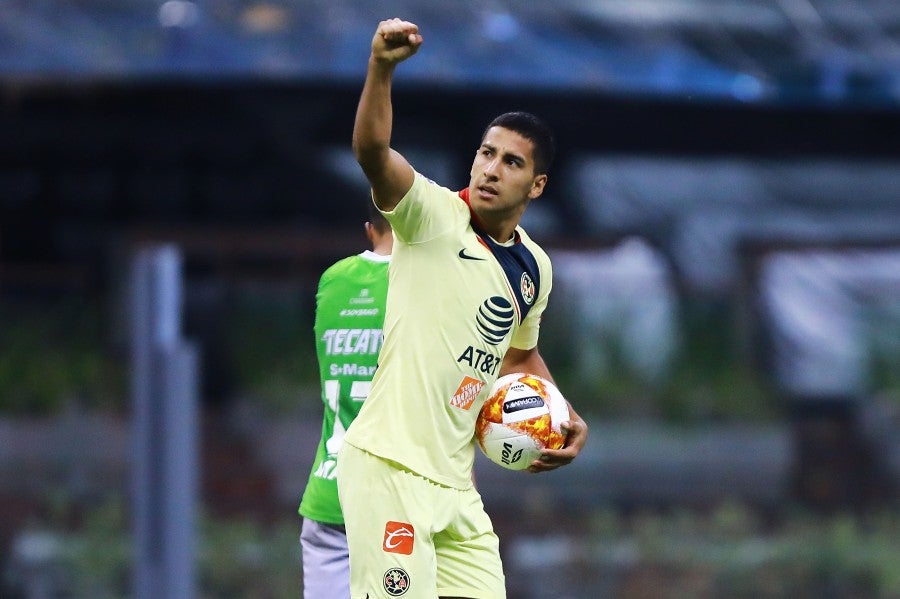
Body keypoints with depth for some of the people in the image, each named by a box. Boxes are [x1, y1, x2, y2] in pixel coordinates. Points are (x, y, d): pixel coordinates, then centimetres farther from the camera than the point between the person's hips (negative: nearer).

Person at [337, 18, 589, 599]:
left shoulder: (535, 269, 13)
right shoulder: (434, 214, -6)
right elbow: (372, 150, -26)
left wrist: (567, 420, 17)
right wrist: (382, 67, -42)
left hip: (455, 481, 7)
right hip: (389, 469, -7)